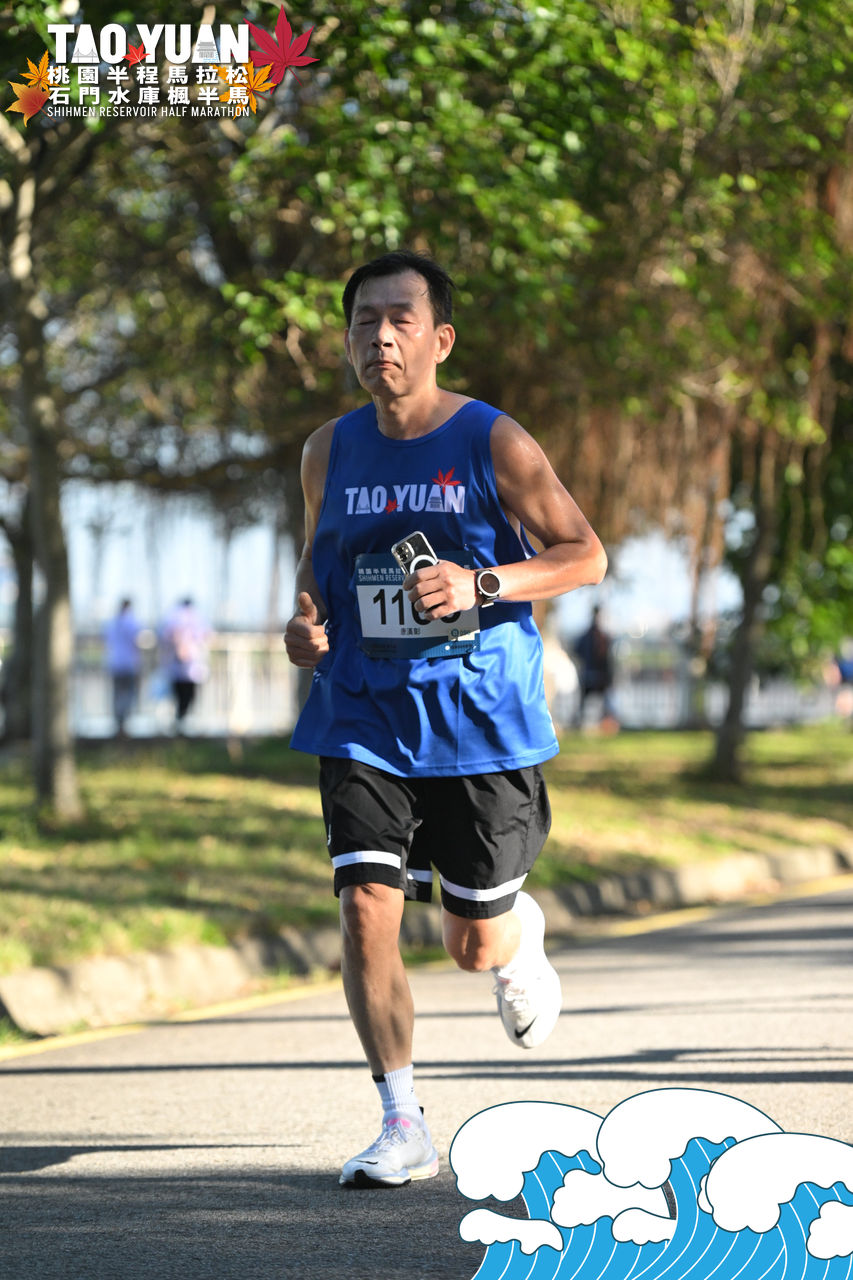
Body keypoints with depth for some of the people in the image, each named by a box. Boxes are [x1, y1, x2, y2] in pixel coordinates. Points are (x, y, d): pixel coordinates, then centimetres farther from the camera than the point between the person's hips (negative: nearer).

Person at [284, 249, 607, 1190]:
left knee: (474, 944, 5)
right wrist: (307, 619, -1)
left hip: (478, 718, -2)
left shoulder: (493, 443, -8)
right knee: (365, 912, -13)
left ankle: (518, 935, 45)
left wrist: (481, 584, -22)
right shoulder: (330, 452, 3)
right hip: (363, 720, 2)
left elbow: (586, 555, -6)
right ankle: (403, 1126, -2)